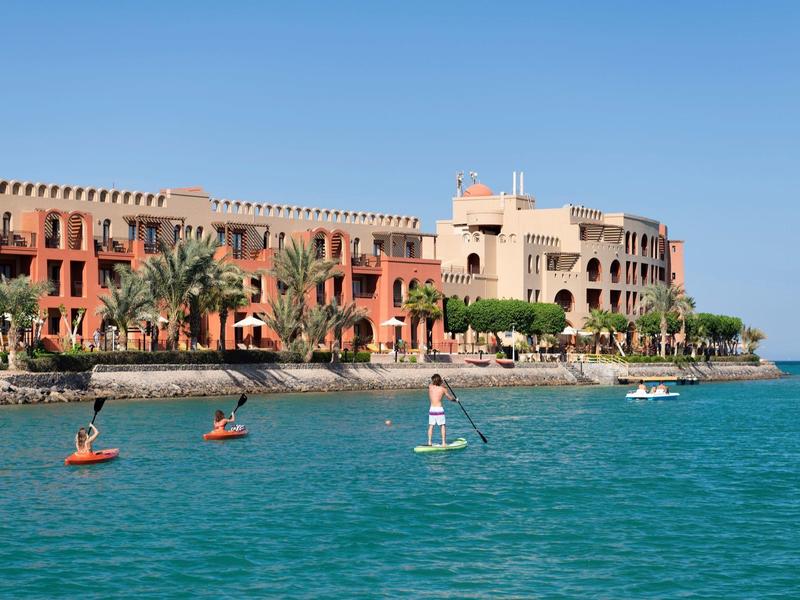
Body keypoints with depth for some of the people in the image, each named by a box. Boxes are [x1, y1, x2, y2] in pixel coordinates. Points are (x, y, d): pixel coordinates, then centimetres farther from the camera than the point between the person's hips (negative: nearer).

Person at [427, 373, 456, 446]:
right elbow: (450, 398, 9)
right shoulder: (443, 389, -2)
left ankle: (429, 442, 7)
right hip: (439, 409, -2)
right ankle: (443, 442, 8)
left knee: (431, 426, 11)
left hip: (432, 409, 2)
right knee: (443, 426, 10)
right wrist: (454, 399, 28)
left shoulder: (430, 387, 0)